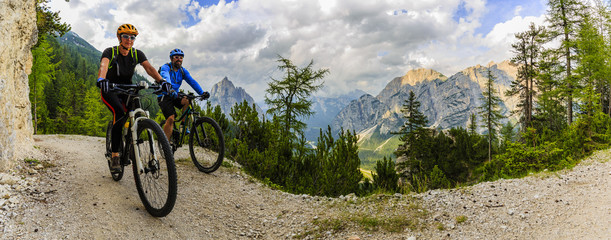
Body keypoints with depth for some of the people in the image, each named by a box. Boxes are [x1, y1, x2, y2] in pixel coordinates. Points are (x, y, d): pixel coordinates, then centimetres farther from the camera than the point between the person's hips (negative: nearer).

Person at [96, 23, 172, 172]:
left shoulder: (137, 54, -5)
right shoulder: (110, 52, -15)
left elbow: (149, 67, -21)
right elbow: (103, 66, -35)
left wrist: (161, 80, -40)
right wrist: (101, 79, -57)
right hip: (110, 90, -3)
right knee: (120, 113, -30)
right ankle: (115, 155, -23)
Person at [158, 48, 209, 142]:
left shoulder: (183, 71, 4)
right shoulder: (166, 67, -12)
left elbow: (192, 81, -9)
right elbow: (165, 78, -33)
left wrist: (202, 93, -26)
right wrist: (170, 89, -54)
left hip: (175, 95, 5)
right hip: (164, 96, -5)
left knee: (187, 100, -27)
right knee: (171, 118, -22)